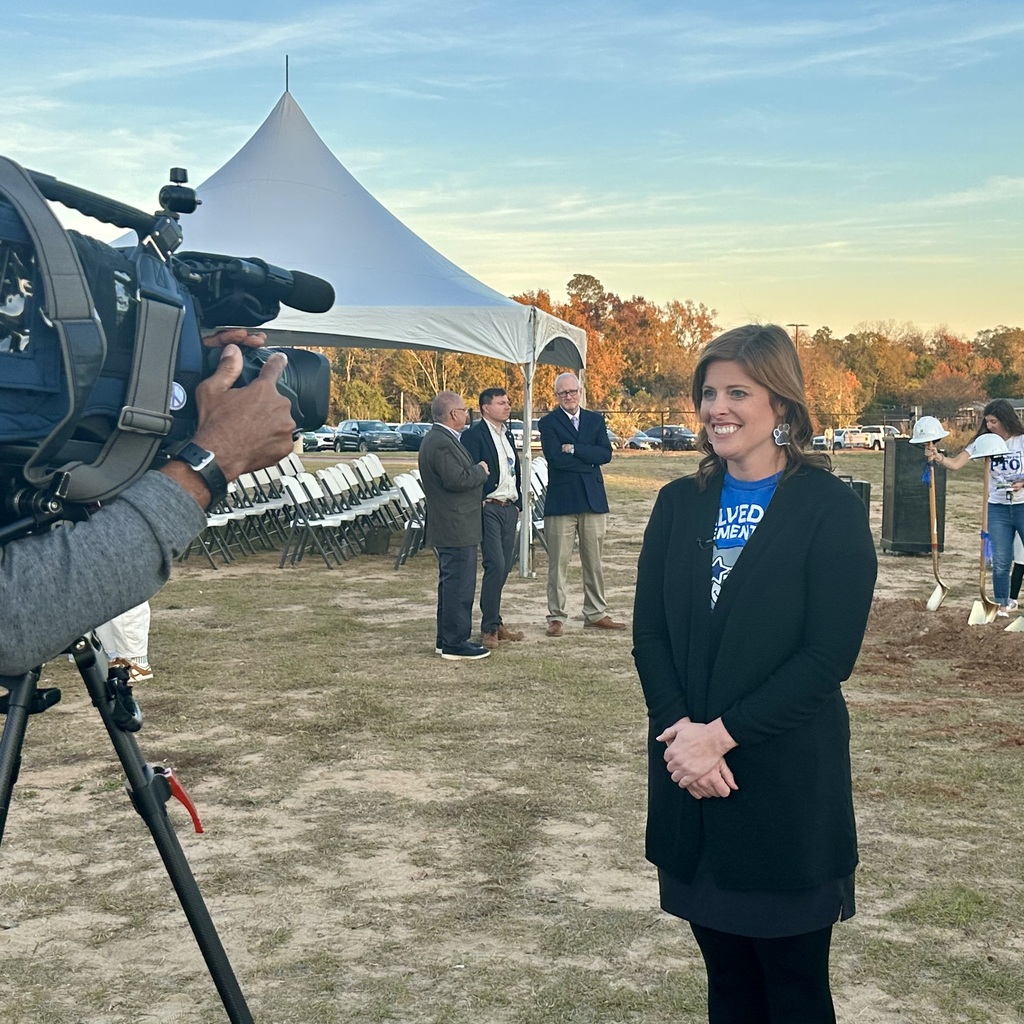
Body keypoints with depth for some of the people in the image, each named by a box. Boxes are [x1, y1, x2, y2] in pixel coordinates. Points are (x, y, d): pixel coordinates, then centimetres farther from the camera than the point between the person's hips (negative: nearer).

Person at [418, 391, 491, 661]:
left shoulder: (438, 439, 16)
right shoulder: (441, 442, -19)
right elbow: (456, 480, -26)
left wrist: (476, 471, 9)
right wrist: (480, 471, -11)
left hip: (449, 527, 11)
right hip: (455, 527, -11)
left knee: (451, 583, 17)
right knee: (459, 585, -6)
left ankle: (446, 639, 25)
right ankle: (454, 644, -1)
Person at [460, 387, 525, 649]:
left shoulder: (507, 434, 18)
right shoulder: (474, 435, -8)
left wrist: (518, 502, 16)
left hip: (509, 509, 8)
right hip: (488, 508, -8)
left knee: (503, 568, 10)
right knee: (495, 566, -12)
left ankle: (495, 622, 19)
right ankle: (489, 628, -5)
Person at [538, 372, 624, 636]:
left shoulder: (596, 420, 12)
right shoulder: (548, 423, 0)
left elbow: (606, 454, -2)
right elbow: (556, 457, -14)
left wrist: (574, 449, -12)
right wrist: (589, 459, -9)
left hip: (593, 499, 4)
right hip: (561, 501, -4)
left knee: (594, 562, 9)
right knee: (558, 562, -1)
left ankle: (595, 614, 18)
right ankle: (556, 617, 6)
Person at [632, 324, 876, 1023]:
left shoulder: (830, 508, -7)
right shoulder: (680, 503, 7)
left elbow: (830, 653, -14)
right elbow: (649, 631, 3)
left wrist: (723, 733, -18)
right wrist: (680, 729, -13)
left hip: (787, 781, -4)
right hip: (690, 774, 4)